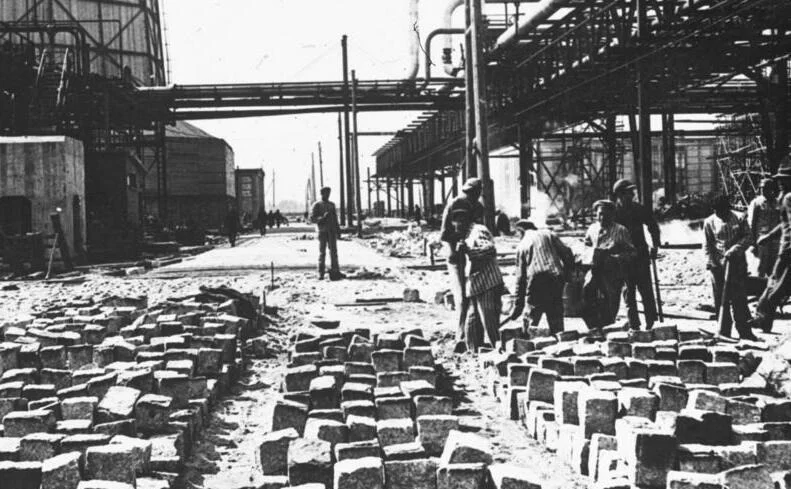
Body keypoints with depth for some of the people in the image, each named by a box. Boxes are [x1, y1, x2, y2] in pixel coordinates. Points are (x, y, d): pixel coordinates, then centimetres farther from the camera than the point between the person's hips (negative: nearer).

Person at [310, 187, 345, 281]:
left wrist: (338, 227, 12)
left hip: (332, 231, 4)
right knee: (322, 252, 0)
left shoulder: (332, 204, 15)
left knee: (333, 251, -2)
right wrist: (323, 217, -18)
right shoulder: (317, 205, 0)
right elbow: (312, 219, -4)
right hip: (322, 231, -4)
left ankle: (335, 272, -1)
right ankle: (321, 273, 6)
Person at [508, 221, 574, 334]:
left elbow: (520, 278, 10)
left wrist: (518, 305, 12)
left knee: (530, 321, 7)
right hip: (556, 279, 2)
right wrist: (565, 275, 18)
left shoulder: (521, 246, 12)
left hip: (536, 283, -2)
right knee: (556, 320, 11)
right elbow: (568, 254, 6)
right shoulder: (548, 234, 15)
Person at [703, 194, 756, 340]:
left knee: (739, 298, -3)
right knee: (720, 299, 3)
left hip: (737, 264, -1)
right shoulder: (709, 222, 2)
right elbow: (707, 245, 3)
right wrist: (710, 263, -7)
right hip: (718, 265, 1)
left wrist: (735, 249, -15)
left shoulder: (739, 219, 0)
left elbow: (748, 237, -1)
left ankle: (745, 332, 5)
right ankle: (724, 332, 12)